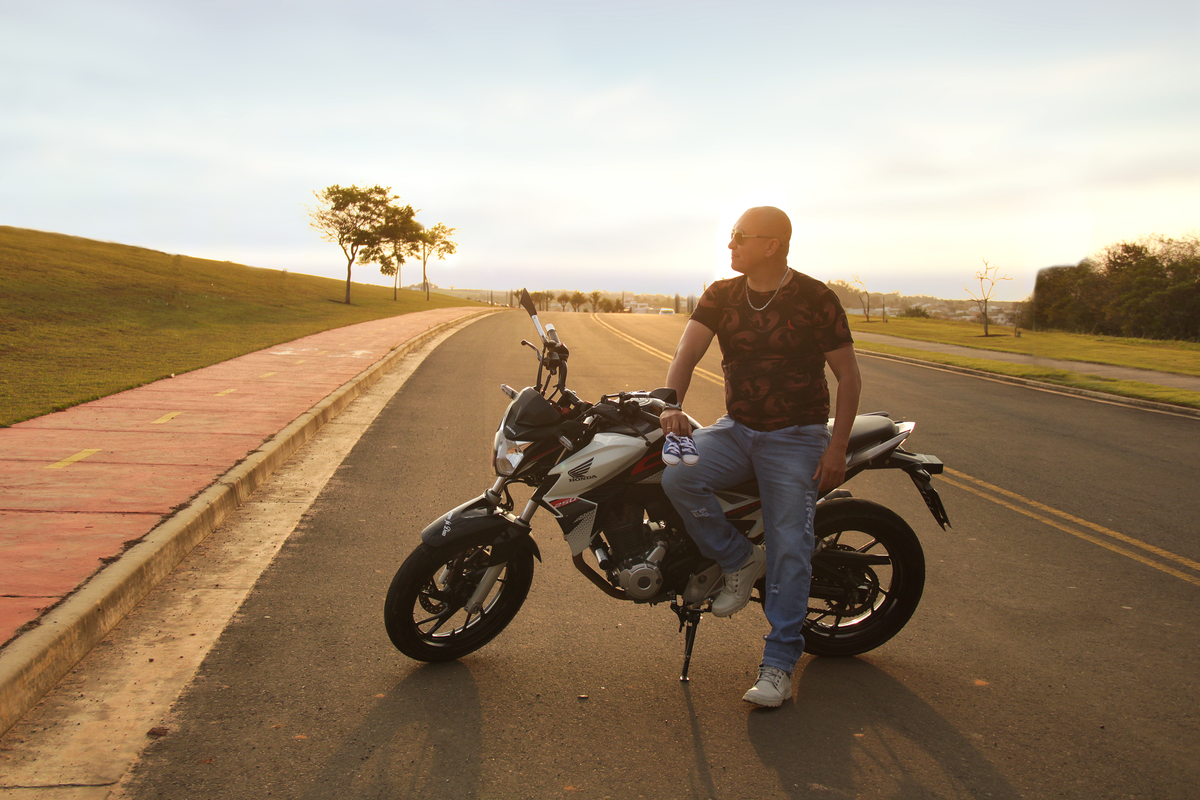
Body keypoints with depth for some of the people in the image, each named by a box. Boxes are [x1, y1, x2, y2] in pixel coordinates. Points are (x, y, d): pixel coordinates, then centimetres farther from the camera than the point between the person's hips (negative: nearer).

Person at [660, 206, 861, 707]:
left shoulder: (815, 299, -7)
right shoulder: (721, 295, 4)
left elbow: (848, 375, -3)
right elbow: (688, 350, -7)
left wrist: (837, 448, -11)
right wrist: (671, 404, -27)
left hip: (796, 437, -3)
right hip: (736, 429, 4)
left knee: (789, 549, -12)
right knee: (677, 476, -24)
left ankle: (778, 665, -1)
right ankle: (739, 560, -2)